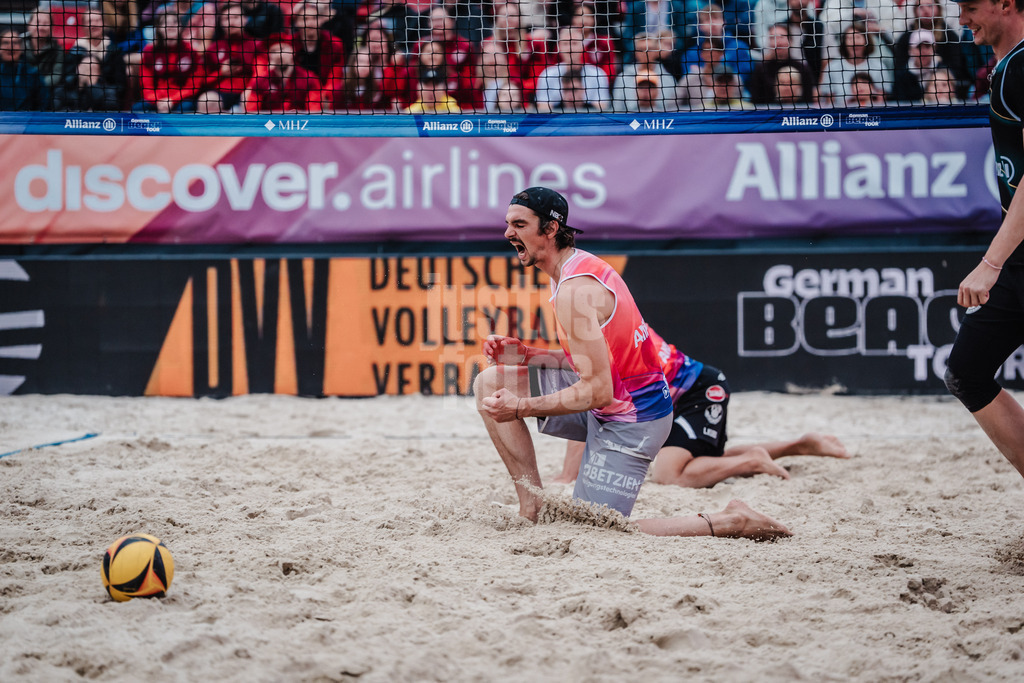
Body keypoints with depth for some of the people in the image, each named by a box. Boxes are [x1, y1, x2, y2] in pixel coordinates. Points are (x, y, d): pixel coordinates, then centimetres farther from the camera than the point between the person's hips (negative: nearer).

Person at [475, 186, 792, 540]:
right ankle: (532, 507, 5)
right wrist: (526, 355, 4)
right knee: (490, 382, 5)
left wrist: (520, 408, -18)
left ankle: (731, 522, 0)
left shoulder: (574, 292, -23)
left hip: (628, 421, -10)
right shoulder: (581, 266, 8)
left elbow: (597, 390, -25)